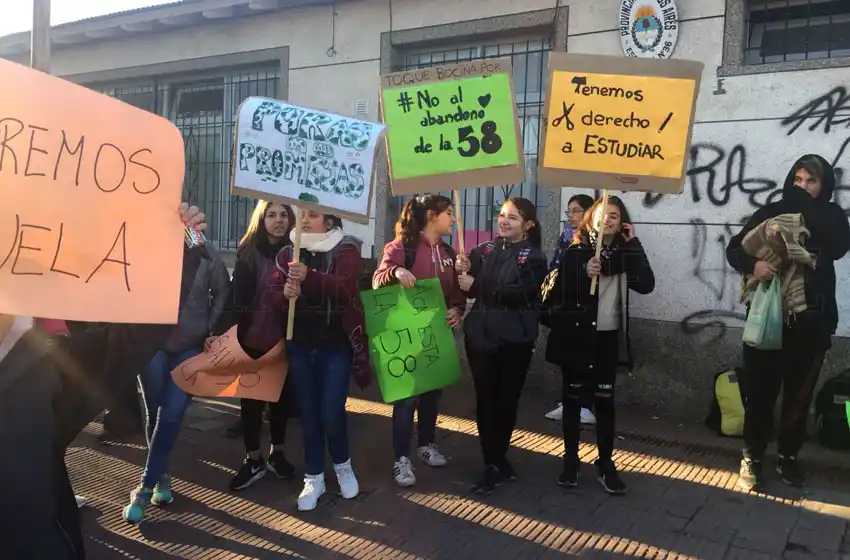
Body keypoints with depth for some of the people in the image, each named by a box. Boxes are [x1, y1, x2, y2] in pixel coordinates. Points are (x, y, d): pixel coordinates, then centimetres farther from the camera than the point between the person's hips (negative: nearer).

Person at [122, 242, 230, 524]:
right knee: (154, 415, 9)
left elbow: (222, 293, 5)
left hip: (191, 346, 0)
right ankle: (161, 475, 28)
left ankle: (146, 487, 6)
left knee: (171, 416, -4)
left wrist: (211, 329, -2)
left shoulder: (207, 254, -5)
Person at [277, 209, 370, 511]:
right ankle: (314, 478, 23)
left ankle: (343, 465, 25)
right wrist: (286, 295, -22)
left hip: (336, 344, -3)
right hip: (300, 345, 3)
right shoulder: (288, 254, 5)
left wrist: (309, 276, -39)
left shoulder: (346, 250, -5)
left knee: (331, 413, -3)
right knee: (308, 412, 8)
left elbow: (345, 287, -23)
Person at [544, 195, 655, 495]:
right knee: (573, 398, 8)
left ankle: (605, 463, 16)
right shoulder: (575, 252, -3)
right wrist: (584, 274, -25)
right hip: (576, 335, -2)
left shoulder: (624, 254, 5)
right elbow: (559, 292, -10)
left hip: (607, 337, 2)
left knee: (604, 400, 6)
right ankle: (571, 459, 19)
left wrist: (634, 244, -10)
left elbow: (646, 285, -10)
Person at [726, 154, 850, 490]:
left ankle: (788, 458, 25)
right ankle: (752, 458, 15)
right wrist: (752, 264, -23)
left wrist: (806, 208, -15)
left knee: (799, 395, 9)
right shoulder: (772, 212, 3)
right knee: (761, 391, 2)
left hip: (811, 322, 1)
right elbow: (734, 248, -2)